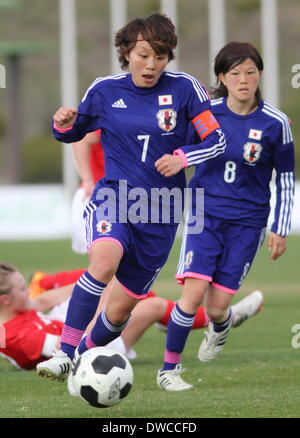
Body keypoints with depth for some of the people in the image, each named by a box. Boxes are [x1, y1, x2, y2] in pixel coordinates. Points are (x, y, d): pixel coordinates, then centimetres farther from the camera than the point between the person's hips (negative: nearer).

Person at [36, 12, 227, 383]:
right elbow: (73, 133, 15)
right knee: (105, 259, -35)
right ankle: (64, 355, -33)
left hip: (159, 215, 1)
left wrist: (181, 158, -19)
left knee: (120, 310, 5)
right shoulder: (104, 91, 0)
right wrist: (63, 125, -9)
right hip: (112, 200, -1)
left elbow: (217, 141, -1)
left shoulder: (184, 88, -4)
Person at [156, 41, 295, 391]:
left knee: (217, 305, -3)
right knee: (194, 291, -17)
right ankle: (169, 368, -2)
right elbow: (181, 152, 14)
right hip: (205, 212, 0)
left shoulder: (275, 123, -5)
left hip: (247, 221, 0)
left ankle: (220, 326, 37)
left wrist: (280, 230, 2)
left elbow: (286, 180, 4)